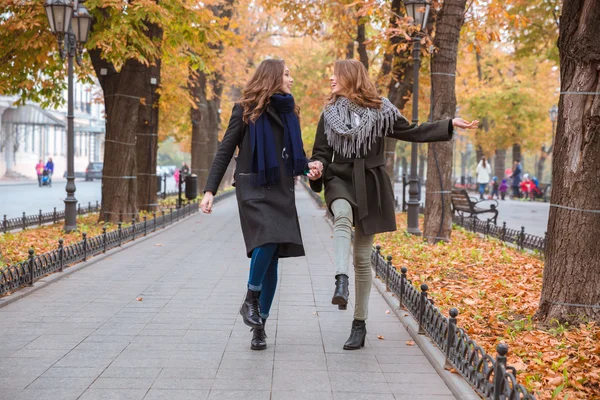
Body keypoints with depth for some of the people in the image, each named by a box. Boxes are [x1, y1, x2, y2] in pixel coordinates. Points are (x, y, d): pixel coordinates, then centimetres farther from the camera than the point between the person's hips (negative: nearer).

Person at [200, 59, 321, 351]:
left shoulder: (289, 111, 14)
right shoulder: (246, 110, -1)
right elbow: (225, 152, -1)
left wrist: (308, 165, 0)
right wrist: (210, 190, -9)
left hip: (282, 190, 5)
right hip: (253, 188, -5)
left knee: (271, 257, 2)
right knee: (267, 240, -28)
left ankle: (259, 325, 11)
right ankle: (250, 301, -6)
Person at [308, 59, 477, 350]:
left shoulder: (380, 110, 2)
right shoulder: (329, 113, 8)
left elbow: (411, 132, 8)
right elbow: (321, 151, 9)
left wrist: (449, 125, 2)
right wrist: (317, 170, -13)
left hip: (369, 184, -1)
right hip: (339, 179, 1)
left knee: (362, 257, 2)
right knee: (342, 216, -37)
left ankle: (359, 324, 11)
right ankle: (341, 282, -53)